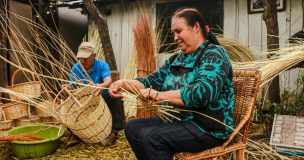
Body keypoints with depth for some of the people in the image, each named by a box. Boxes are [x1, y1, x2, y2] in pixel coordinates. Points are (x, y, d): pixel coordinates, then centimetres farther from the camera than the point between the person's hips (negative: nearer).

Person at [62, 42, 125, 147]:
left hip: (103, 98, -3)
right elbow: (72, 86, -2)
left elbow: (108, 80, -33)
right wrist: (68, 87, -29)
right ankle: (75, 134, -15)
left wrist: (102, 86, -59)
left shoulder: (102, 65, -14)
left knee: (117, 98, -32)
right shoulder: (76, 68, -1)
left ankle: (114, 132, -30)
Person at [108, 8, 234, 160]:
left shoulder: (214, 55, -12)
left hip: (207, 128, -8)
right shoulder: (176, 59, 14)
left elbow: (204, 92, -28)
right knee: (132, 127, 0)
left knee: (150, 136, -25)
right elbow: (151, 81, 10)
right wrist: (123, 83, -7)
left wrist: (159, 95, -28)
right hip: (175, 119, 8)